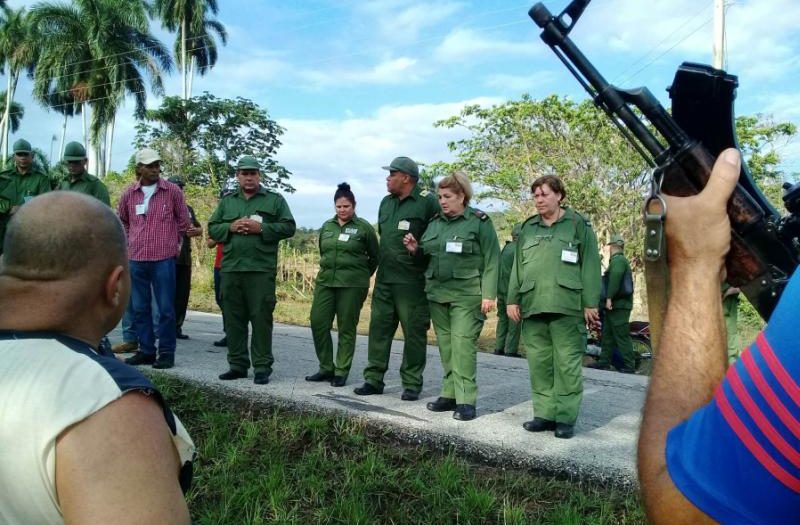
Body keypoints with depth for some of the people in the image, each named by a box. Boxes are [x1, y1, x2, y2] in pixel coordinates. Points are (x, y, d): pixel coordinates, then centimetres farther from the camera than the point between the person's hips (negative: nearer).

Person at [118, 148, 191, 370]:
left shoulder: (172, 191, -2)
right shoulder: (129, 193, 6)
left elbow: (184, 222, 9)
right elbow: (122, 221, 23)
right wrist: (130, 242, 17)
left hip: (164, 258, -3)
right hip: (136, 259, 3)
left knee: (165, 308, -1)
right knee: (140, 308, 8)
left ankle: (166, 353, 7)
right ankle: (146, 350, 19)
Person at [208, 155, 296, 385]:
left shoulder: (275, 200, 7)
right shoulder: (227, 201, 18)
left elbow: (288, 227, 0)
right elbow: (212, 229, 15)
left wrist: (261, 228, -12)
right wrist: (230, 227, -5)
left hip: (261, 269, -4)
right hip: (231, 269, 4)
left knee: (261, 318, -3)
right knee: (233, 319, 8)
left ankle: (262, 367, 4)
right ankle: (237, 365, 17)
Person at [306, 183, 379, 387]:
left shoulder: (363, 227, -2)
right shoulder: (326, 226, 11)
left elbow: (374, 257, 6)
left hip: (352, 285, -5)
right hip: (325, 282, 5)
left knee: (346, 328, 1)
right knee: (318, 323, 1)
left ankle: (341, 372, 12)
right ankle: (326, 368, 16)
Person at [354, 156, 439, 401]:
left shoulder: (427, 202, -8)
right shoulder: (386, 203, 14)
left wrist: (418, 249, -9)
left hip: (412, 281, -7)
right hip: (384, 279, 7)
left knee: (414, 332, 1)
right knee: (379, 328, 8)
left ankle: (412, 383, 11)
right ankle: (373, 379, 16)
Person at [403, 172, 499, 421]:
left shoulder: (479, 222, -4)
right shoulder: (435, 222, 14)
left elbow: (491, 260, -8)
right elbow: (428, 254, 26)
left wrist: (489, 294, -14)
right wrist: (416, 249, 4)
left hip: (466, 295, -6)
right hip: (437, 293, 6)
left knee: (463, 344, -10)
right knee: (445, 345, 9)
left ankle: (466, 400, -4)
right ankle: (450, 394, 17)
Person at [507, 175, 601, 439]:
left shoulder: (578, 224, 6)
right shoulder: (528, 228, 17)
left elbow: (590, 266, 1)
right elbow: (517, 266, 17)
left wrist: (590, 303, -5)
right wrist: (513, 299, 9)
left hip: (567, 306, -4)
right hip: (533, 305, 4)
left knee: (567, 363, -3)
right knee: (539, 362, 6)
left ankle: (565, 417, 5)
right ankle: (544, 413, 15)